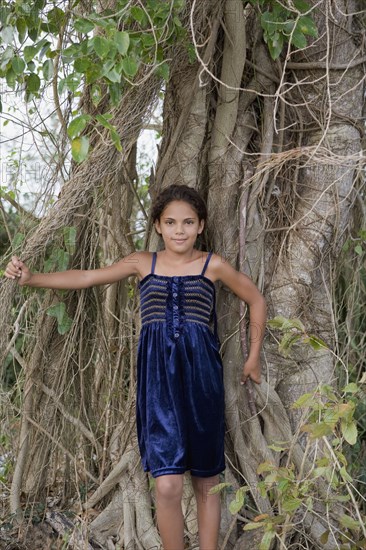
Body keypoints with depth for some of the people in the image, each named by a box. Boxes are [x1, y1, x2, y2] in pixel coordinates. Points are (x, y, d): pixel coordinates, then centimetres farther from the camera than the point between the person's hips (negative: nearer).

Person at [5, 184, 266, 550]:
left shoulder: (212, 265, 5)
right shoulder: (143, 263, 8)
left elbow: (256, 300, 17)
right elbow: (86, 278, 2)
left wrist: (253, 358, 17)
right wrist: (30, 278, -10)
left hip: (199, 373, 0)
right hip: (157, 374, 0)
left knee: (206, 482, 8)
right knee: (167, 486, -9)